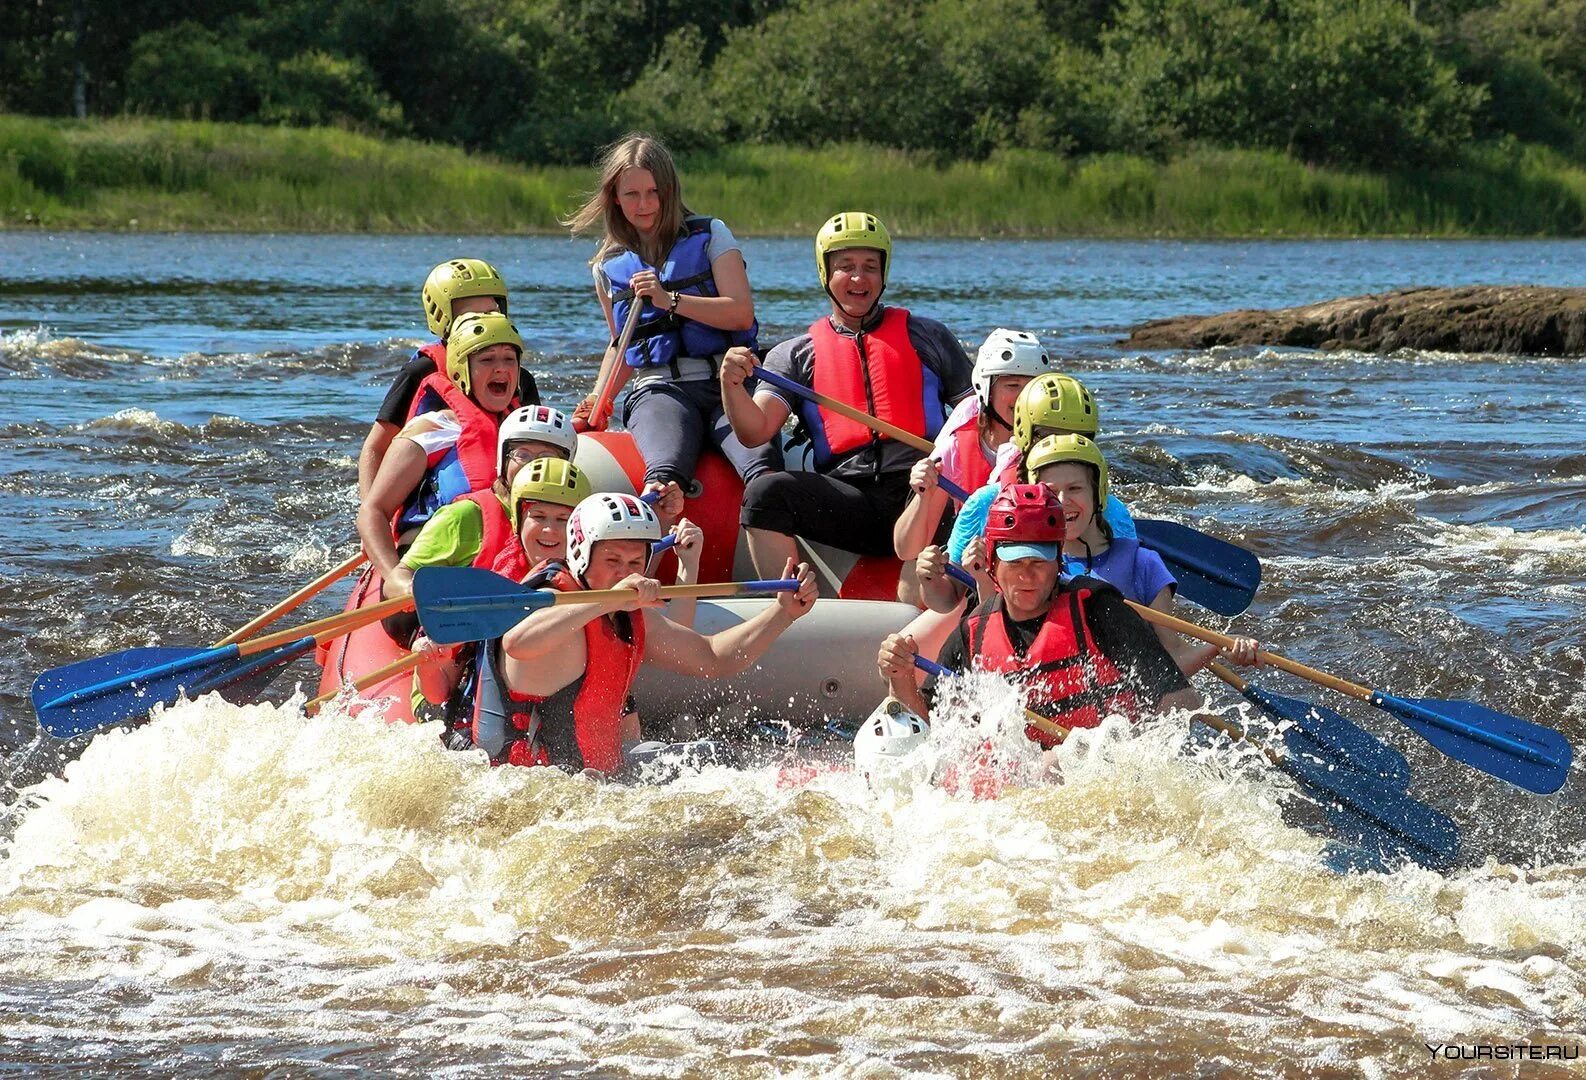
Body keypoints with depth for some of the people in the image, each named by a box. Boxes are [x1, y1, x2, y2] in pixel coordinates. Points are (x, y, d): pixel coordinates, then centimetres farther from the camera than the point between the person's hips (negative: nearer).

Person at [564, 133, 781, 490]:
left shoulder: (710, 235, 10)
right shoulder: (609, 267, 18)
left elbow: (742, 313, -1)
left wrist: (670, 300, -11)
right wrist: (597, 405, 13)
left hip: (727, 382, 0)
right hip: (659, 390, 0)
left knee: (762, 464, -34)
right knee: (667, 469, -36)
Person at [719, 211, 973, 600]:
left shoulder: (926, 338, 19)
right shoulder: (797, 354, 18)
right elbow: (755, 432, 6)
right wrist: (732, 386, -16)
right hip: (848, 496, 1)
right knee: (766, 492, -26)